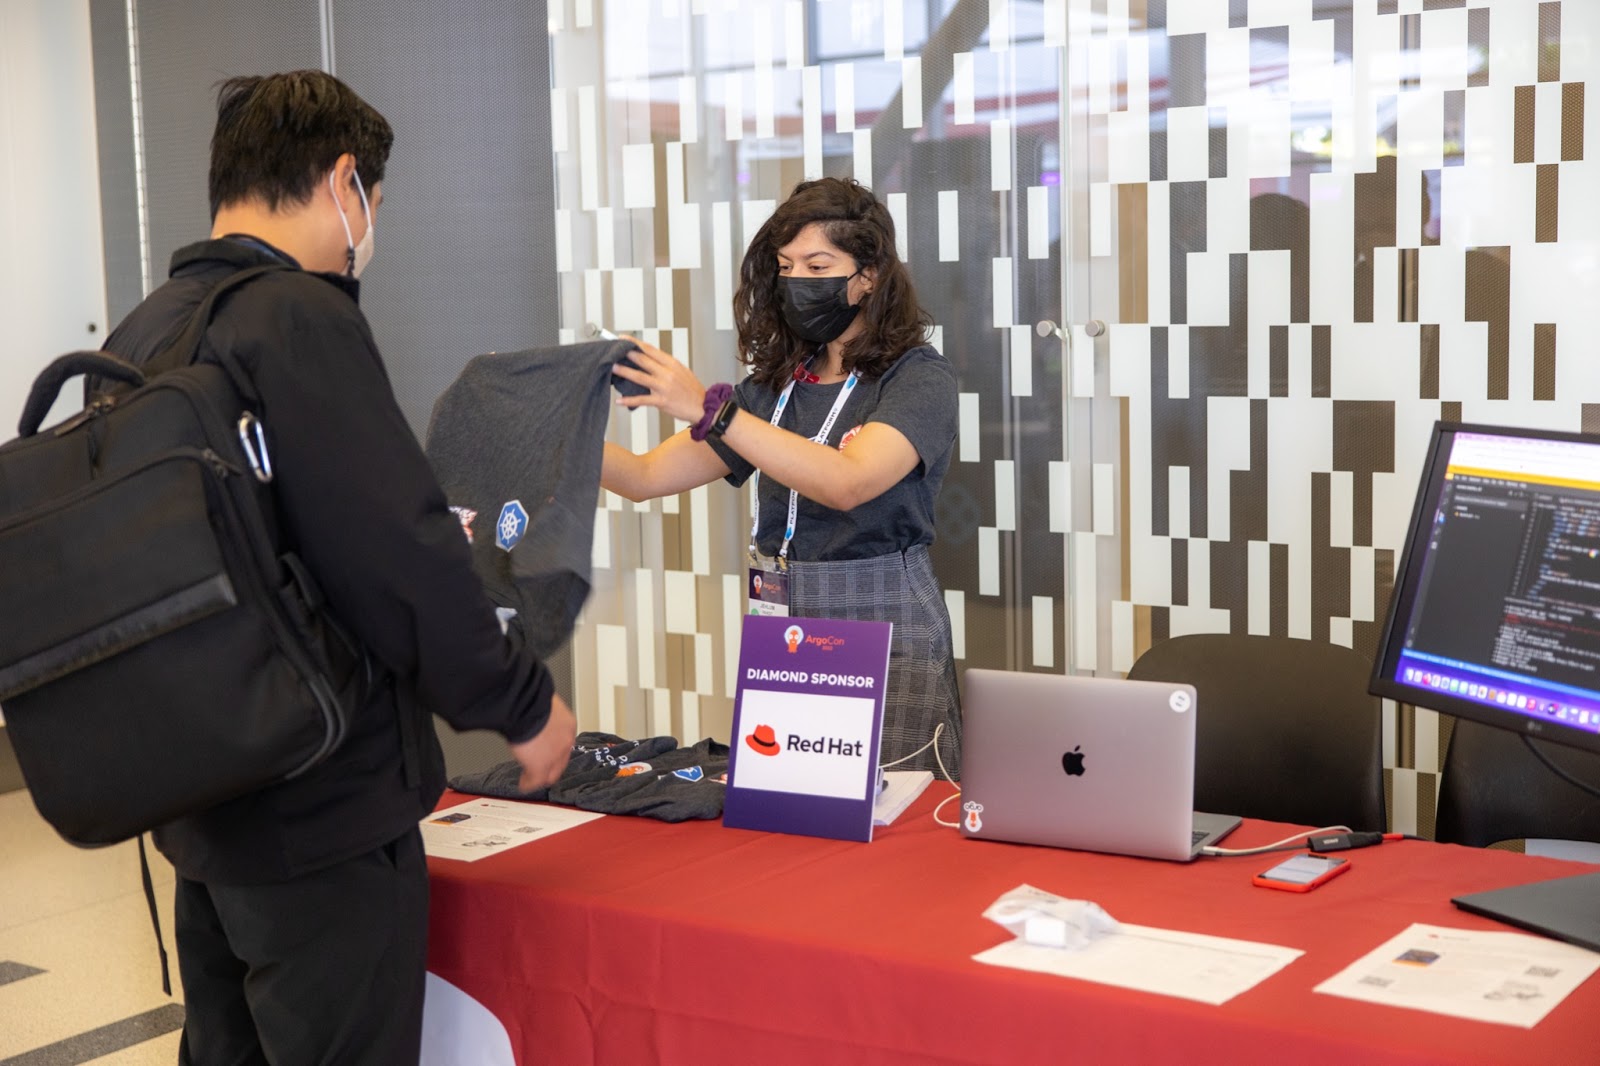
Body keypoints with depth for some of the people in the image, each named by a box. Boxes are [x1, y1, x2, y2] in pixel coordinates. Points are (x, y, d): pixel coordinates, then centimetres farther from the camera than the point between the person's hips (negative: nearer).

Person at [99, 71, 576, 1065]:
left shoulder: (139, 334, 9)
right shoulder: (299, 317, -17)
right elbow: (399, 551, -23)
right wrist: (523, 702, -11)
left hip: (198, 809, 9)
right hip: (323, 811, -8)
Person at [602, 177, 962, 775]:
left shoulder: (918, 378, -6)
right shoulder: (777, 385, 13)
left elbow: (847, 482, -24)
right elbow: (647, 477, 8)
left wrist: (709, 410, -29)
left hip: (886, 640, -5)